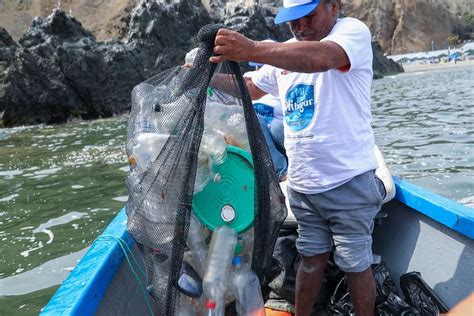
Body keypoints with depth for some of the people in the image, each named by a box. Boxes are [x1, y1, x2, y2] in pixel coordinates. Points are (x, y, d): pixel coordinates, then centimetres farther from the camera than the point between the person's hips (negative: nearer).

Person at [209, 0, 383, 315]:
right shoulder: (285, 52, 12)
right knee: (312, 257, 16)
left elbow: (319, 57, -32)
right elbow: (249, 89, 18)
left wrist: (251, 49, -43)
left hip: (348, 182, -5)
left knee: (356, 264, 7)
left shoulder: (353, 30, -9)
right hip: (302, 184, 6)